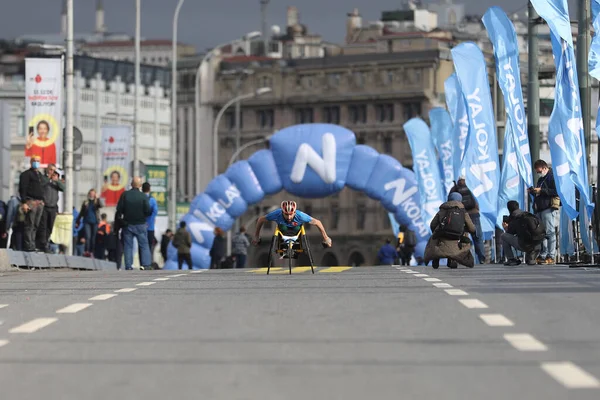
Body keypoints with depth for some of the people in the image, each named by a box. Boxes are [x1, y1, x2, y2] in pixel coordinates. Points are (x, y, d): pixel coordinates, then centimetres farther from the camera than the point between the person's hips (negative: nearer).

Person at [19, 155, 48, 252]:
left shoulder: (41, 176, 22)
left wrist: (43, 201, 15)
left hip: (40, 203, 7)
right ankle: (28, 246, -14)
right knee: (30, 225, -11)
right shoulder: (26, 174, -1)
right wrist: (24, 203, -18)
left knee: (36, 226, 6)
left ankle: (32, 245, 7)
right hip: (31, 202, -7)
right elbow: (22, 189, -9)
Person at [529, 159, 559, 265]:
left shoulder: (552, 177, -5)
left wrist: (541, 190, -16)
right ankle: (542, 256, 8)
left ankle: (551, 257, -11)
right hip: (539, 209, 9)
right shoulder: (540, 179, 24)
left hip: (549, 208, -9)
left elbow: (556, 191, -16)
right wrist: (533, 191, 10)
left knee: (549, 232, -10)